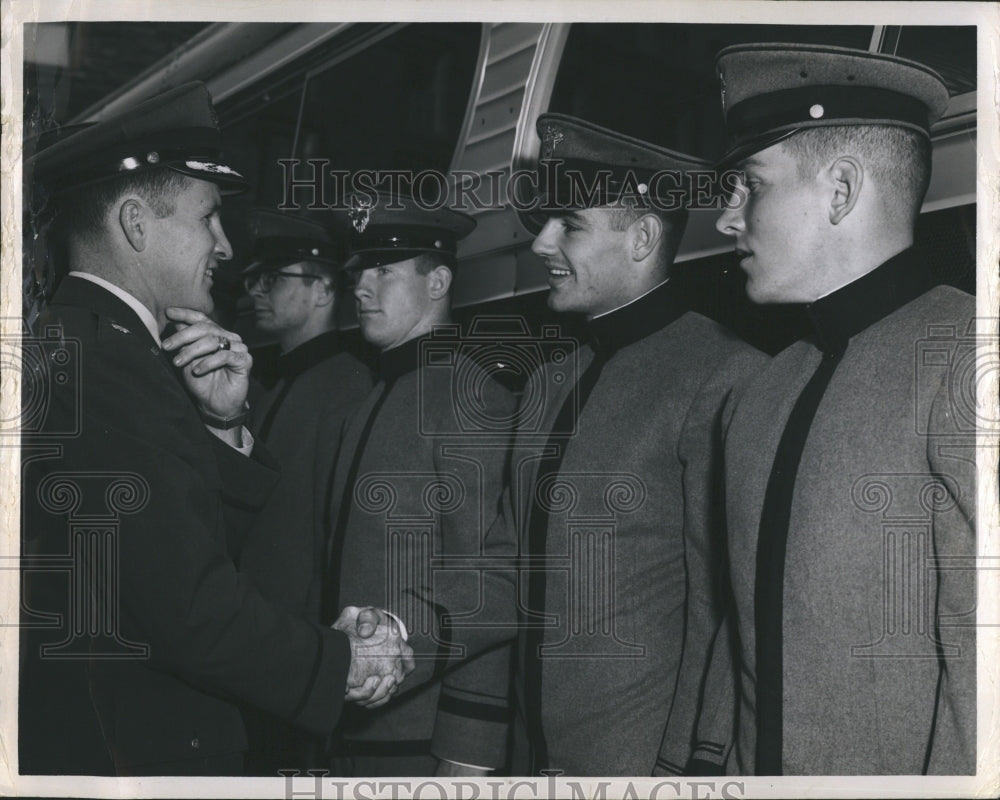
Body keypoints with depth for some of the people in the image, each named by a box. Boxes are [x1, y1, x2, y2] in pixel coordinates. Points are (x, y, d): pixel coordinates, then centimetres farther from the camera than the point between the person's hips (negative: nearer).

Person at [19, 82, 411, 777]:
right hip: (133, 755, -9)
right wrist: (341, 662, -13)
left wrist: (224, 424, -8)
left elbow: (217, 530, 8)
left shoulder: (79, 345, 10)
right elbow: (191, 610, -26)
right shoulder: (107, 368, -22)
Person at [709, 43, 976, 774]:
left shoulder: (960, 359, -15)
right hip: (759, 763, 6)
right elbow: (757, 629, 9)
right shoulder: (765, 394, 6)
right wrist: (730, 765, 4)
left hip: (908, 767, -6)